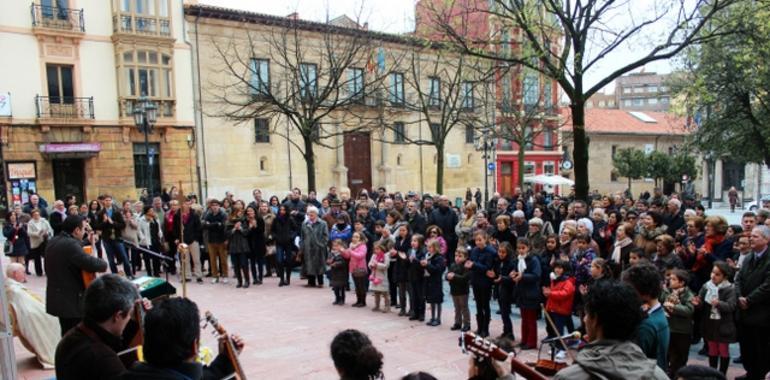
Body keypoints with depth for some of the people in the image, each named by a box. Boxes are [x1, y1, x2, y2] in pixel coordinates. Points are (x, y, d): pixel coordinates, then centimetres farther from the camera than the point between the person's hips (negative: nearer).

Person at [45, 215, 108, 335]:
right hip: (71, 299, -10)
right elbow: (90, 263, -30)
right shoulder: (71, 244, -21)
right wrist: (104, 265, -11)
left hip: (58, 298, 10)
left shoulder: (53, 242, 10)